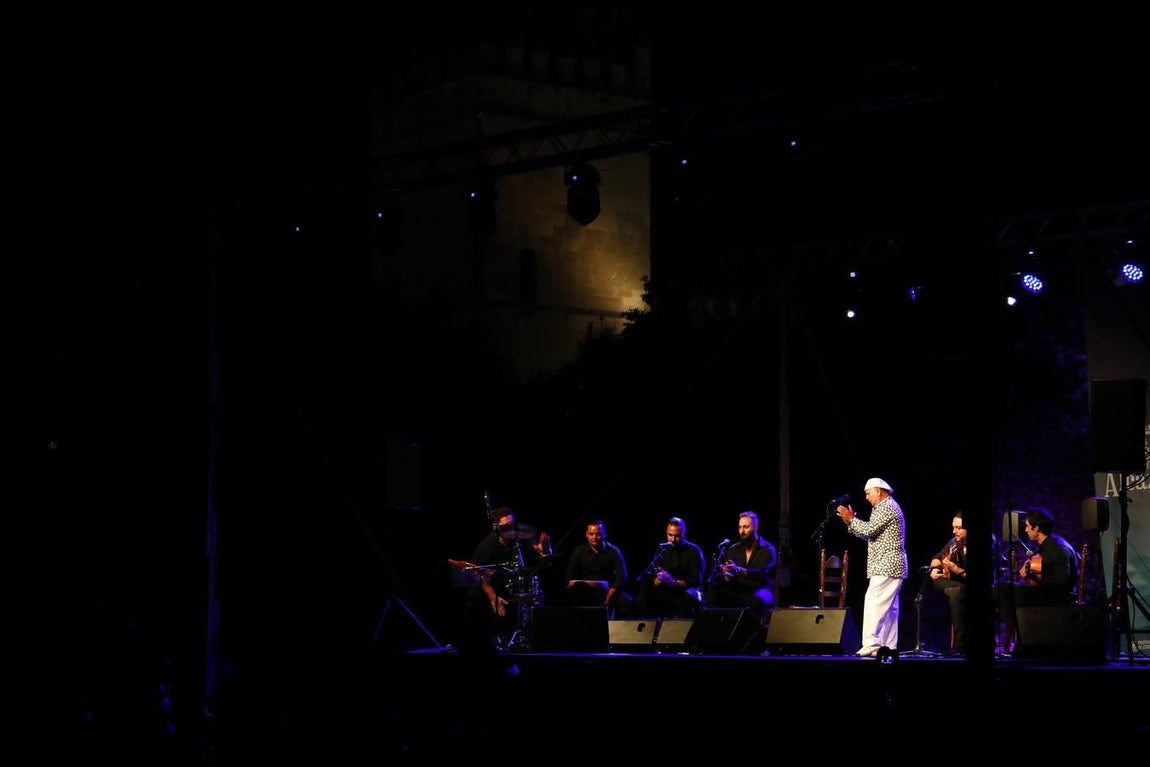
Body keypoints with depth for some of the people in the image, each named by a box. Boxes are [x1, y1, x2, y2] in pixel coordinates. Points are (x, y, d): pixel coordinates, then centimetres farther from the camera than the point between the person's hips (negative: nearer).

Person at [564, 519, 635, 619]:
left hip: (609, 589, -1)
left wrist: (609, 595, -26)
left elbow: (621, 577, -11)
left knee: (627, 602, -31)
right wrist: (573, 586, -23)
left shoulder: (613, 551, -1)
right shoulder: (579, 551, 4)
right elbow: (570, 577, 2)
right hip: (585, 591, 1)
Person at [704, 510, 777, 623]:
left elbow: (762, 573, -19)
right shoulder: (734, 549, 13)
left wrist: (739, 570, -35)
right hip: (737, 591, 4)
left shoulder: (767, 549, -1)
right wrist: (726, 576, -25)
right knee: (713, 594, -24)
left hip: (759, 590, -4)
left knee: (757, 600, -41)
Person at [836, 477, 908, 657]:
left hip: (886, 566, -11)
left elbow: (869, 530, -19)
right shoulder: (888, 507, 24)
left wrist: (851, 519, -5)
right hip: (892, 567, 11)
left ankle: (871, 644, -23)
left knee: (874, 603, -16)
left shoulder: (886, 507, -10)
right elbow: (869, 535, 22)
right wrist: (851, 522, 12)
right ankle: (889, 647, 8)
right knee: (889, 608, 8)